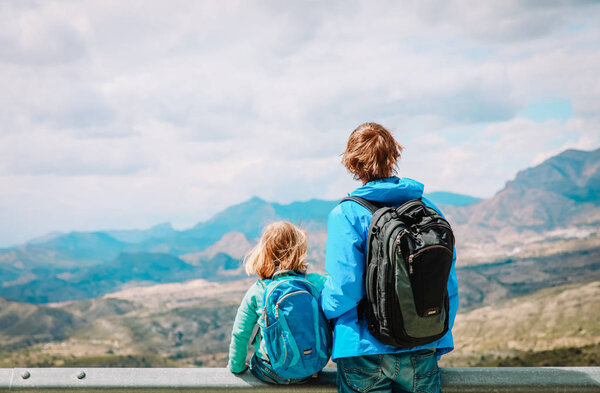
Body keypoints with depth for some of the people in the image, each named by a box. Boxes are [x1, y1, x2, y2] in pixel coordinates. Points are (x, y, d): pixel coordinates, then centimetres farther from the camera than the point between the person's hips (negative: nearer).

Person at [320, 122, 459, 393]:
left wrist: (322, 300, 7)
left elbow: (343, 293, -16)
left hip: (366, 356, -3)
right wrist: (439, 342, 15)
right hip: (421, 355, 3)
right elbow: (448, 286, 3)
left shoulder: (346, 215, -12)